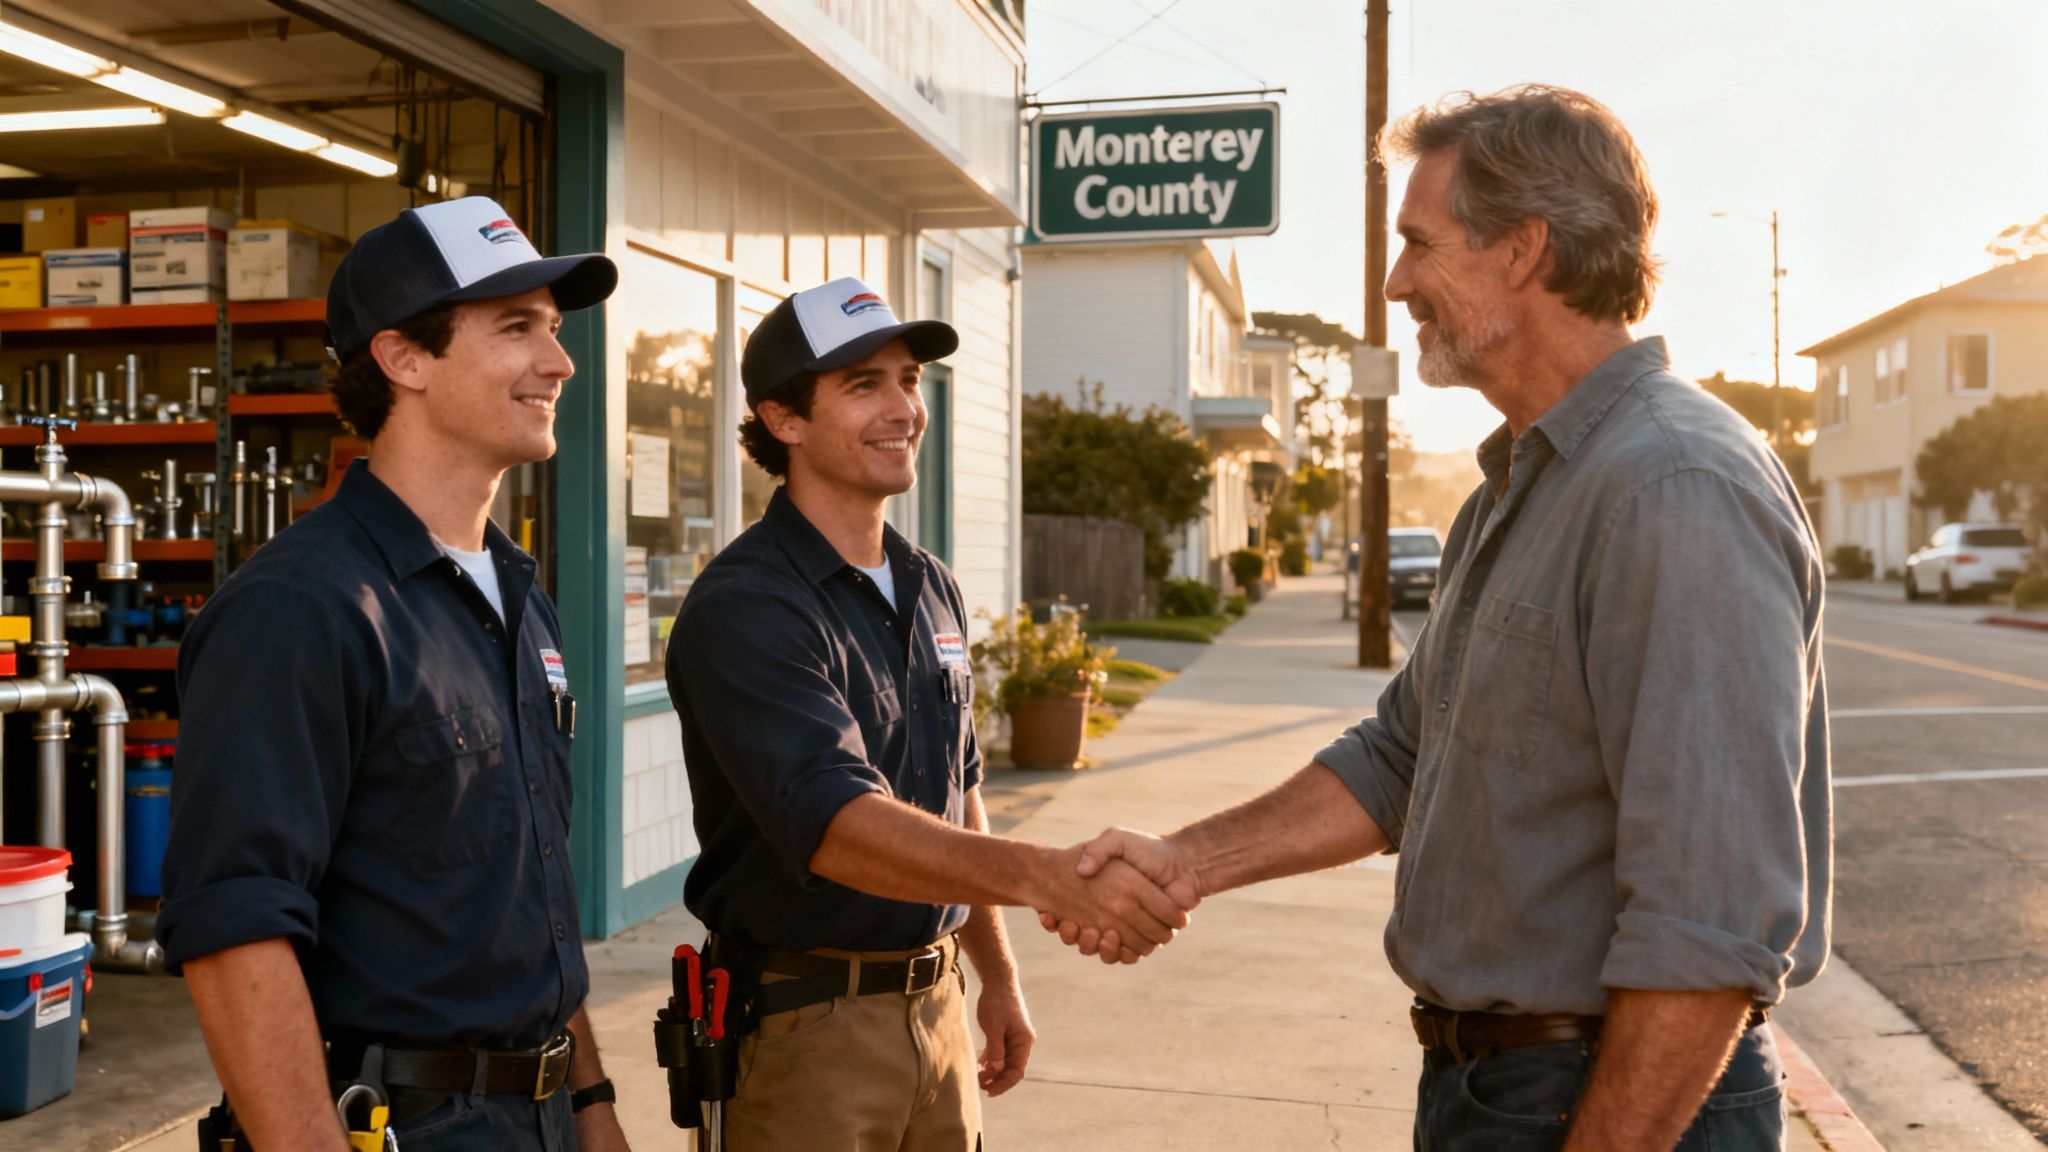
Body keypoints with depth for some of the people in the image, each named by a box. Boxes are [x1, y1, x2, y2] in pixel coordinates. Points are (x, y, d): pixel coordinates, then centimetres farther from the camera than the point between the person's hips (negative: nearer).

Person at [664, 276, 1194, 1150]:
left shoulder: (933, 590, 9)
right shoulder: (742, 609, -18)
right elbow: (835, 825, -32)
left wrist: (998, 975, 19)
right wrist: (1047, 877, -44)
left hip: (937, 1008, 7)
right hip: (800, 1025, -7)